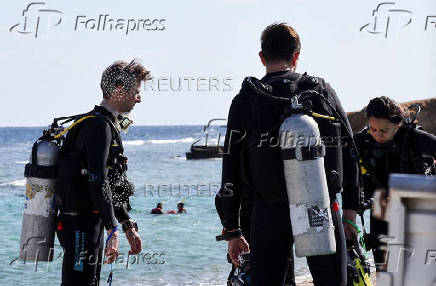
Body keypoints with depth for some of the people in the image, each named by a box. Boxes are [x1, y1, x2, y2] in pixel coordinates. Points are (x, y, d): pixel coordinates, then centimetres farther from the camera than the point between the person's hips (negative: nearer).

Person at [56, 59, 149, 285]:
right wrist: (113, 230, -22)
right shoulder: (98, 125, -14)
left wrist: (129, 227, 21)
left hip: (92, 223, 11)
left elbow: (115, 185, 23)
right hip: (81, 224, -11)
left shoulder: (109, 125, 19)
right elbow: (98, 182, -22)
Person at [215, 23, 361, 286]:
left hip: (272, 212, -1)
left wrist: (232, 231, 7)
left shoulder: (246, 100, 1)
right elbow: (349, 153, 7)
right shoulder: (321, 90, 7)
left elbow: (231, 171, 1)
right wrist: (350, 210, 13)